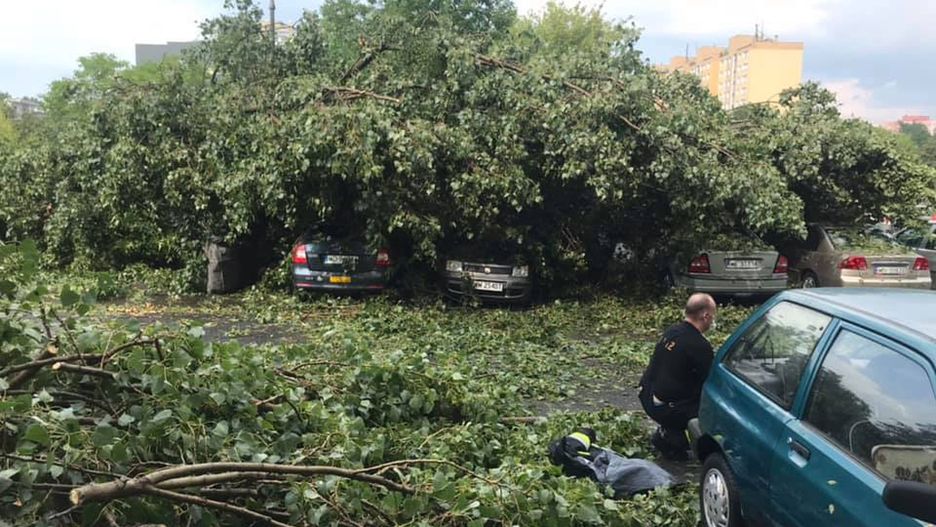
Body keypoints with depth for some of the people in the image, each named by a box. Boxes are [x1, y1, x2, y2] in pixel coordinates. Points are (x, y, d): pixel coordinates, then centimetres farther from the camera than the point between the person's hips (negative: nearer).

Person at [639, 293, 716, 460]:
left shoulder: (671, 332, 7)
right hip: (665, 407, -9)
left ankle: (665, 433, 20)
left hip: (647, 398, 9)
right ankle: (671, 439, -3)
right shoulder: (700, 346, -19)